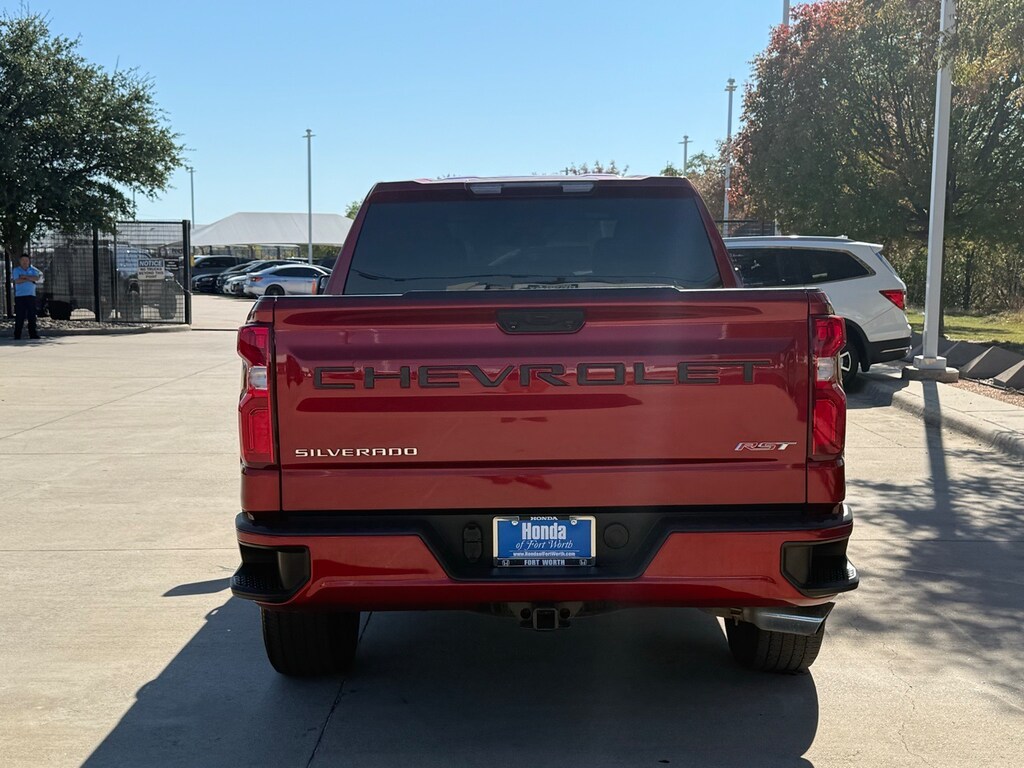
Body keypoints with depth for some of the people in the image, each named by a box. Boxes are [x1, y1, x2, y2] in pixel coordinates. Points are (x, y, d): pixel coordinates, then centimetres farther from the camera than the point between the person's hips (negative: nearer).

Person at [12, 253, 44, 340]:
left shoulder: (33, 270, 12)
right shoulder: (16, 270, 7)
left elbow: (37, 278, -8)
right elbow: (17, 281, -10)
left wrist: (25, 277, -12)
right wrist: (30, 279, -6)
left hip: (31, 296, 2)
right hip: (20, 296, -2)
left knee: (32, 315, 1)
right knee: (19, 316, -5)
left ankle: (33, 334, 5)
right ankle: (17, 335, -2)